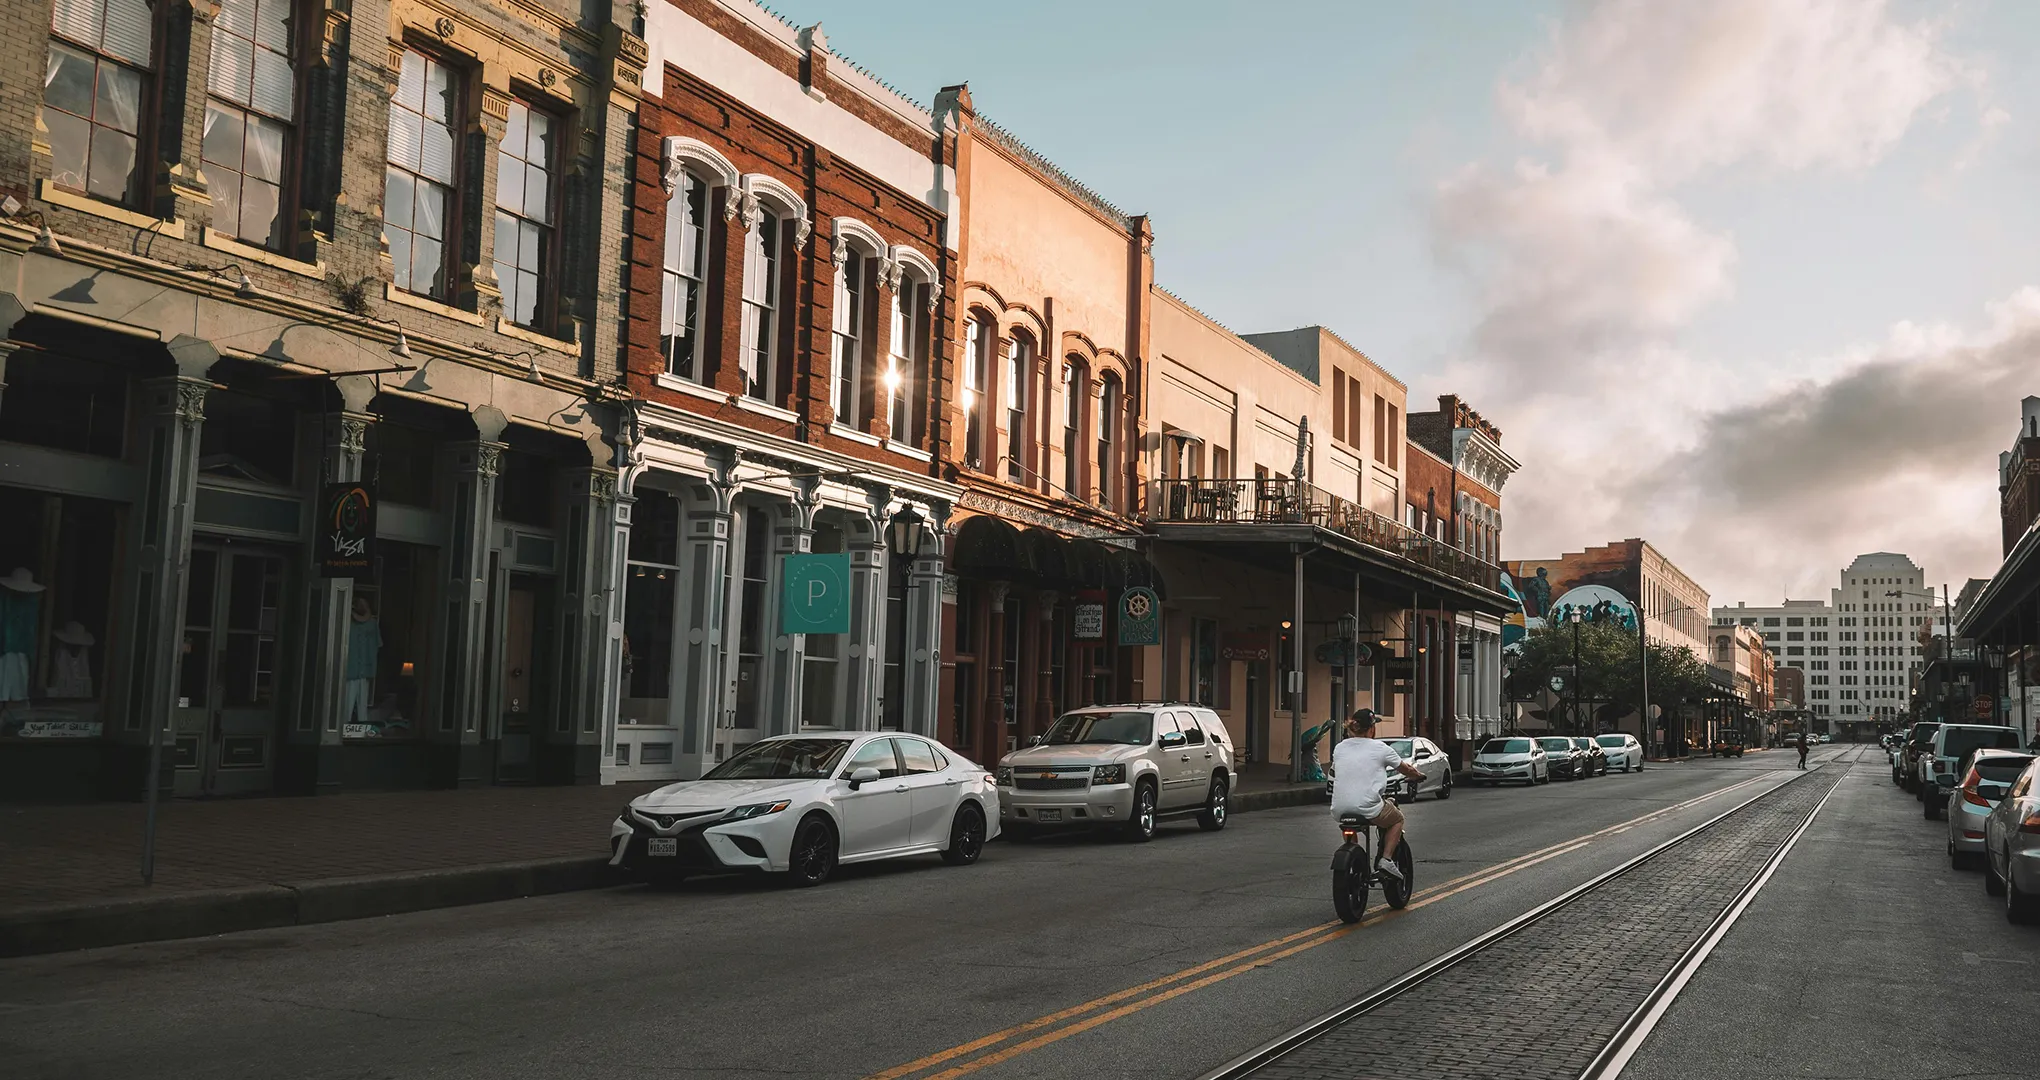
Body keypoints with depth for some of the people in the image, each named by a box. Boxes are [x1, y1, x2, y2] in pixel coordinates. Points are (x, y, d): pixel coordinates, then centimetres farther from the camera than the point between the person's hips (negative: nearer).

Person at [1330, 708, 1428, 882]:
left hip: (1339, 811, 4)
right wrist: (1419, 774, 36)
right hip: (1367, 808, -4)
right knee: (1397, 818, 24)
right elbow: (1406, 770, 15)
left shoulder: (1339, 748, 10)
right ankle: (1385, 859, 7)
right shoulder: (1379, 748, 1)